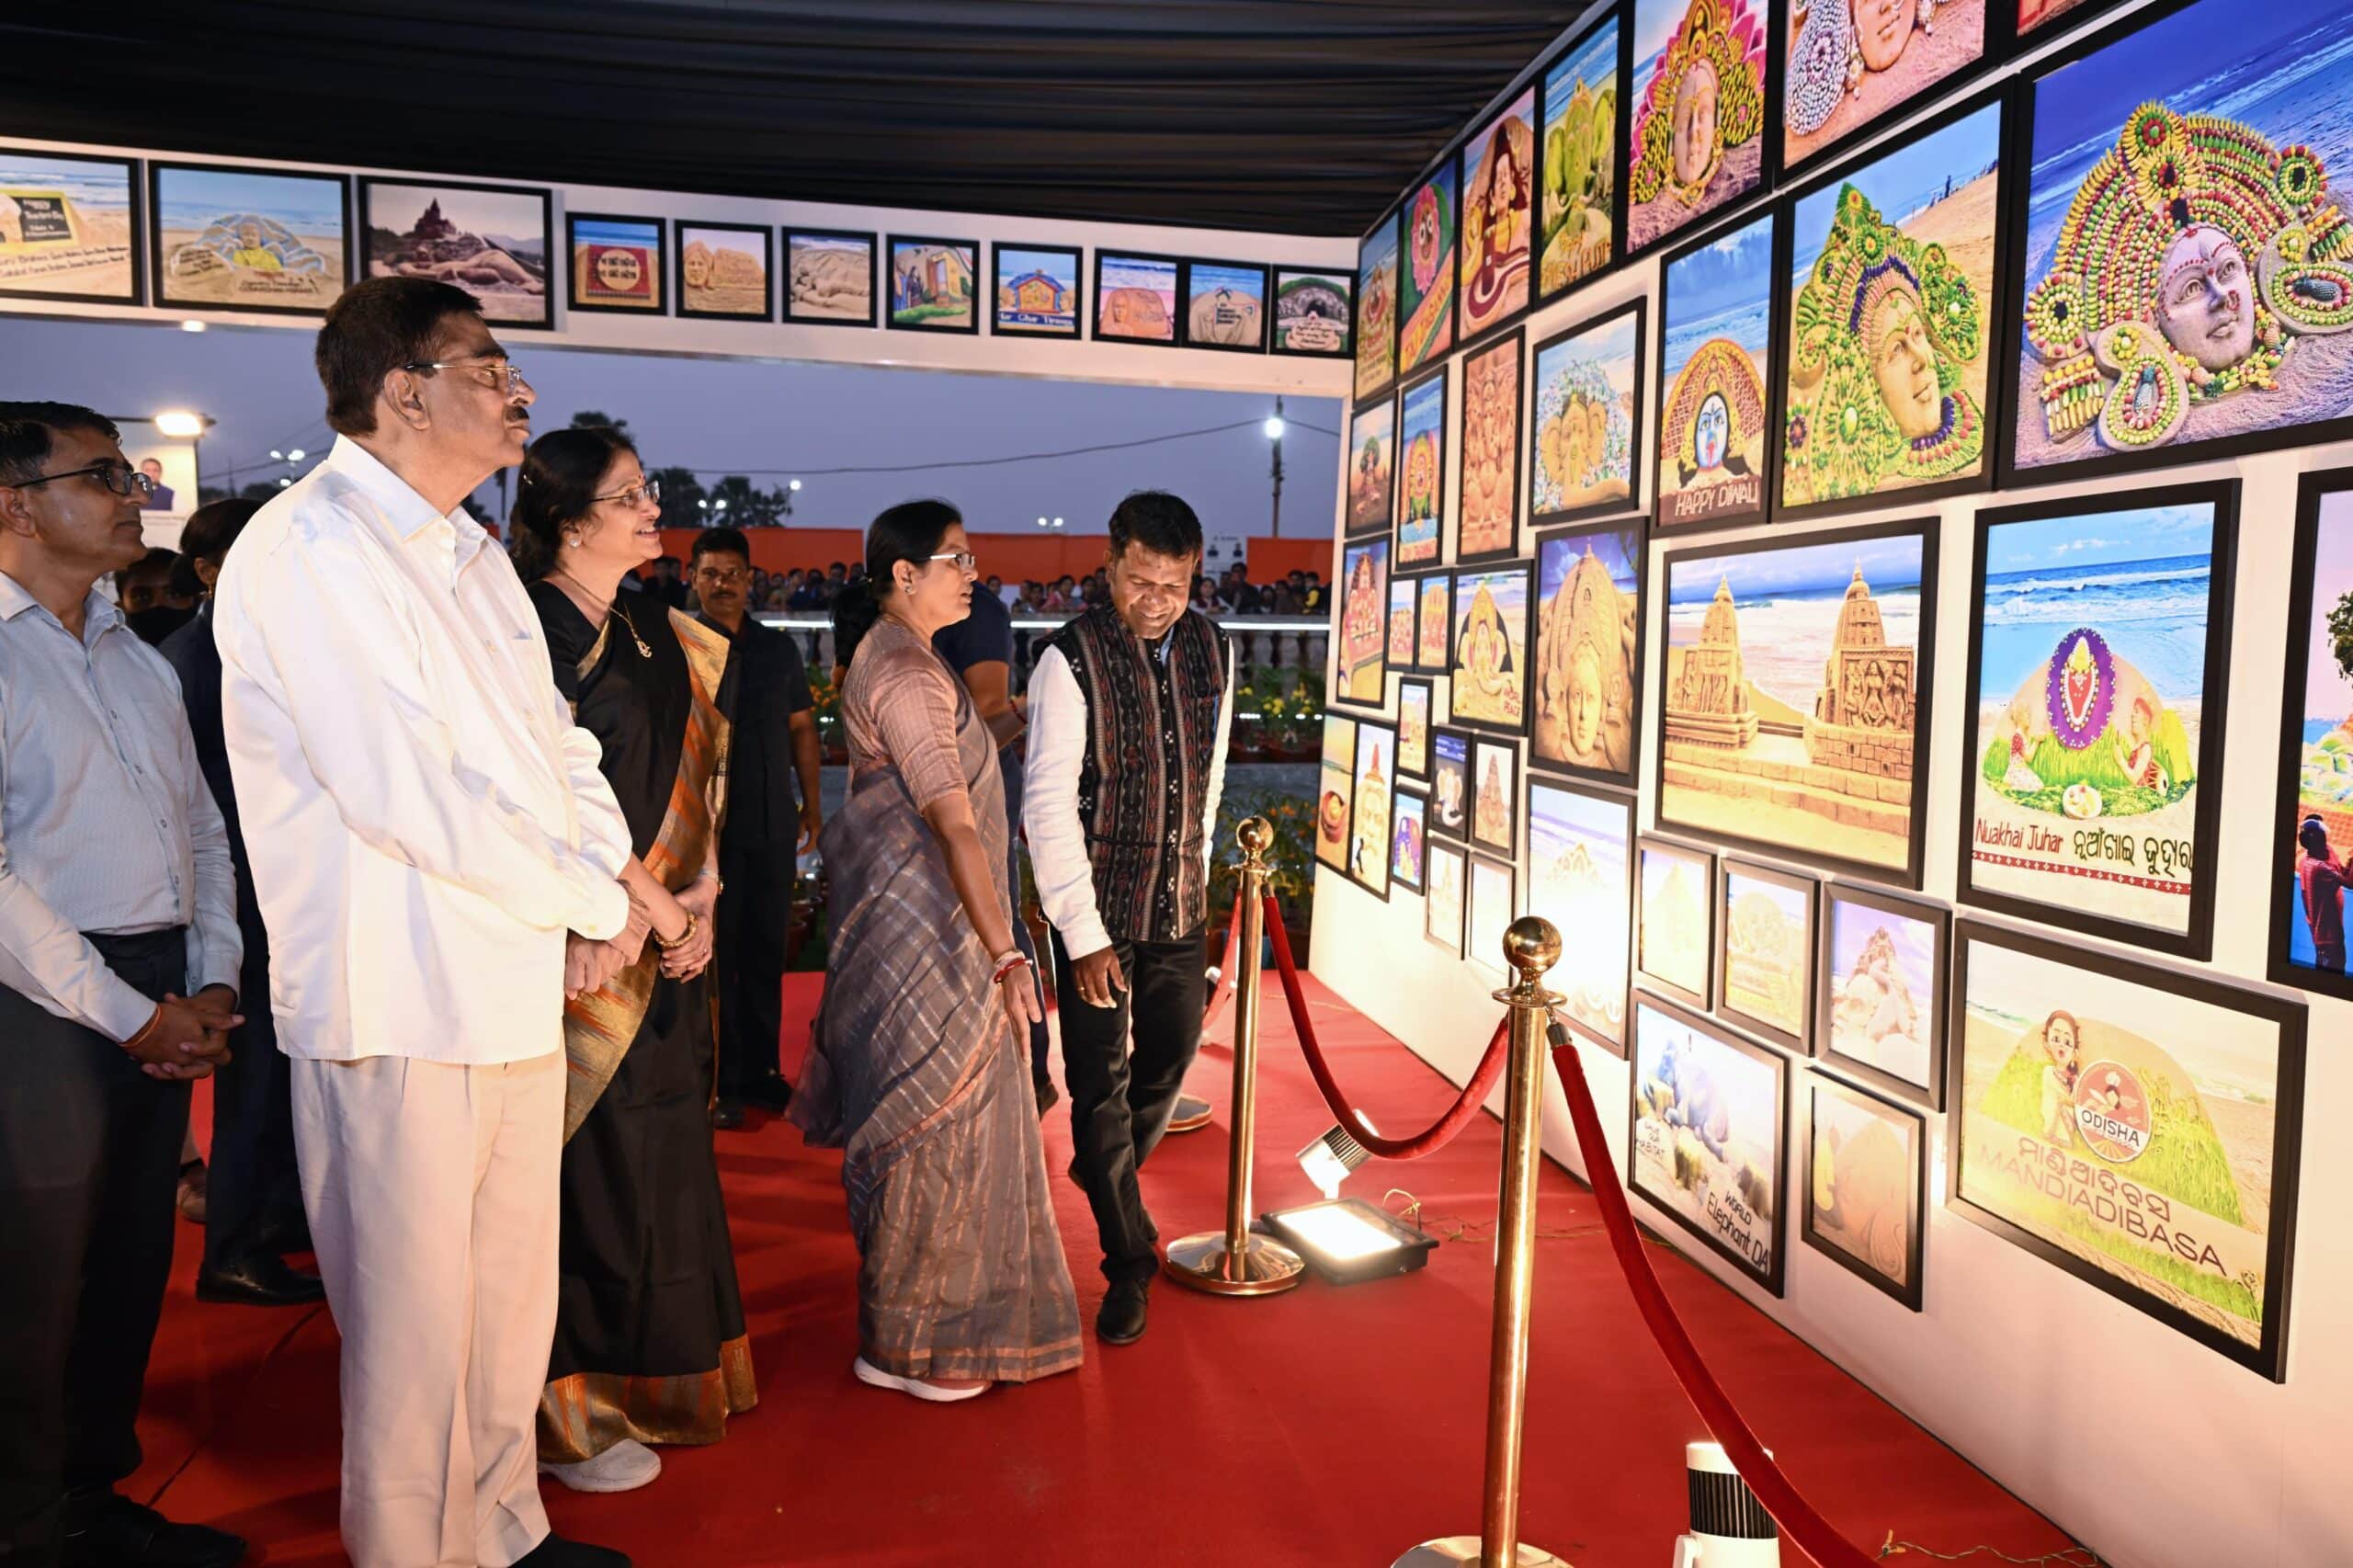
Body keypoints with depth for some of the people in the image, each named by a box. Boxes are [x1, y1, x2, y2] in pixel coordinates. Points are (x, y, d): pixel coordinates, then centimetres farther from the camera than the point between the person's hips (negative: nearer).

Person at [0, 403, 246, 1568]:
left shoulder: (141, 663, 17)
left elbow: (203, 832, 18)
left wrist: (210, 985, 4)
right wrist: (128, 1014, -14)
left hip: (159, 1005, 7)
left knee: (131, 1271, 14)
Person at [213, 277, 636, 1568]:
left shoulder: (472, 555, 16)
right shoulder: (310, 547, -13)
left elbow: (558, 746, 16)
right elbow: (405, 793, -22)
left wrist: (599, 893, -2)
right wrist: (589, 902, -11)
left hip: (522, 990, 9)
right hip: (402, 1009, -8)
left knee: (513, 1305, 19)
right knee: (413, 1329, 4)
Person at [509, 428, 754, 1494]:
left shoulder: (663, 641, 13)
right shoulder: (535, 634, -11)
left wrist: (699, 903, 0)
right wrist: (660, 911, -11)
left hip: (668, 945, 8)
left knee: (662, 1159, 14)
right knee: (595, 1174, 0)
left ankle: (654, 1380, 30)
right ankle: (575, 1416, 16)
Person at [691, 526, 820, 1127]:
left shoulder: (779, 647, 11)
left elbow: (801, 726, 16)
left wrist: (811, 802, 12)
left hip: (773, 823, 4)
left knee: (766, 949, 10)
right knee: (716, 952, 2)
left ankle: (758, 1070, 22)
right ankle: (721, 1082, 11)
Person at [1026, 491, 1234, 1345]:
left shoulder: (1212, 649, 1)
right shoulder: (1071, 659, -15)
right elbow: (1049, 804, -16)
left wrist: (1194, 874, 14)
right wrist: (1084, 935, -19)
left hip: (1181, 908, 5)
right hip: (1097, 912, -5)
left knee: (1169, 1062, 16)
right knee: (1100, 1084, 1)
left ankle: (1107, 1182, 45)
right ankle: (1128, 1261, 17)